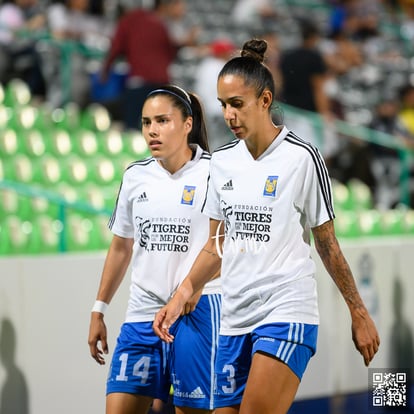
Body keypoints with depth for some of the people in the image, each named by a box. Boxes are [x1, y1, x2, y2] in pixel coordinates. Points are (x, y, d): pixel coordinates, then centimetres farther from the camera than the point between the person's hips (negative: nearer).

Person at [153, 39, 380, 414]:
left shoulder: (301, 157, -5)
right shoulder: (222, 161, 10)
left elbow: (327, 244, 1)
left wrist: (359, 313, 3)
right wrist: (181, 296, 6)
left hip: (287, 315, -6)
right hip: (234, 319, 6)